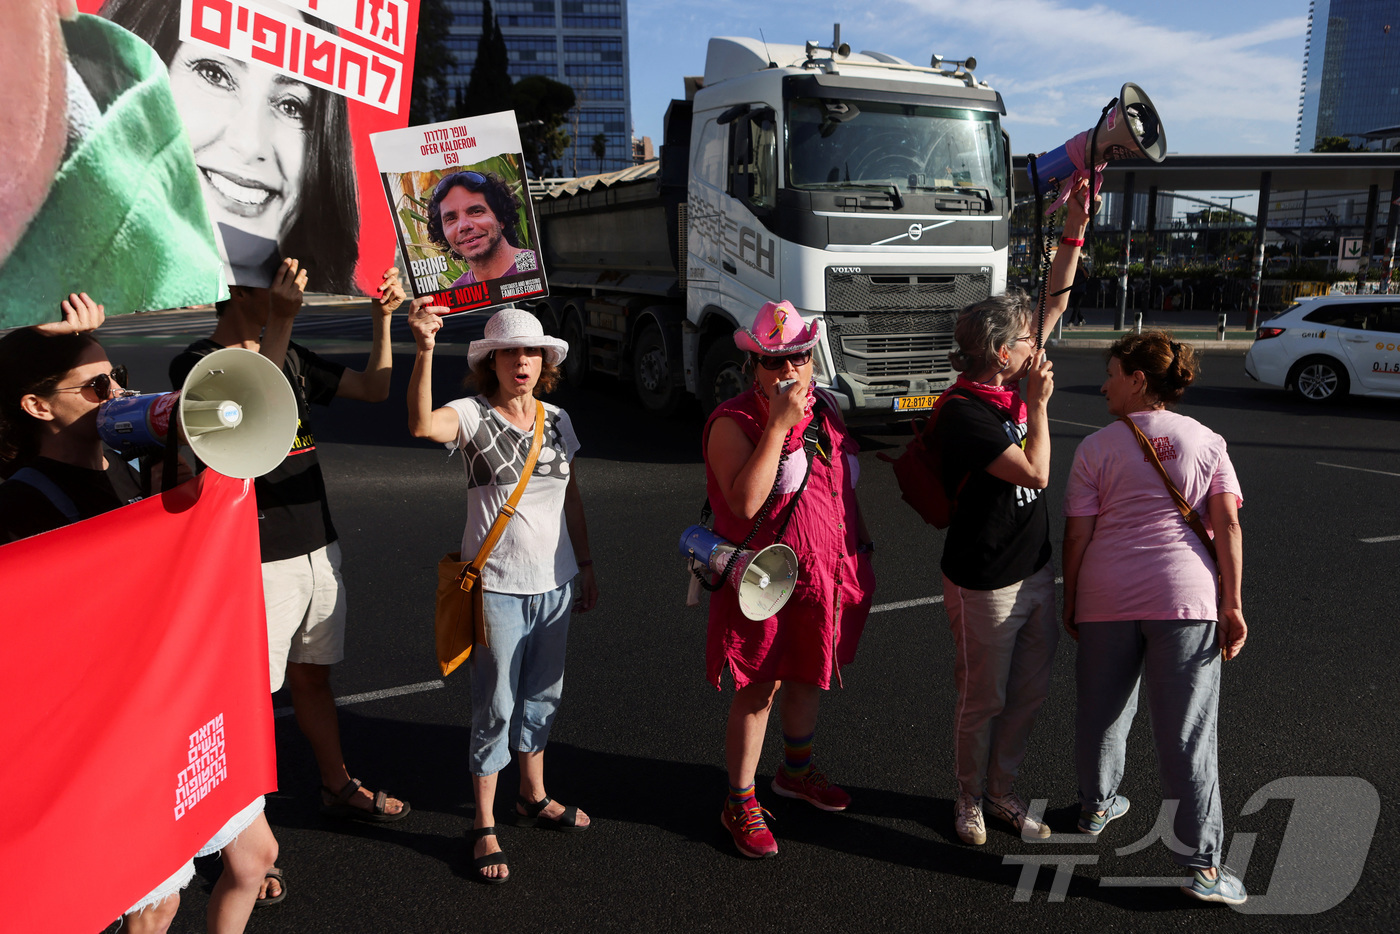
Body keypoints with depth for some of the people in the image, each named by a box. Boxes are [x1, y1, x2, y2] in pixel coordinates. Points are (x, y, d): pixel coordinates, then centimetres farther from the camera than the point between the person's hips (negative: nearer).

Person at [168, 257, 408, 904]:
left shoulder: (290, 358, 11)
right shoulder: (196, 364, -11)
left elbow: (375, 387, 12)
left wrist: (382, 315, 0)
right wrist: (280, 323, -37)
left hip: (317, 547, 7)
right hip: (258, 562, -7)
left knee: (311, 676, 20)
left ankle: (338, 788, 36)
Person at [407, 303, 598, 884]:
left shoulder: (558, 420, 5)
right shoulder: (473, 416, -10)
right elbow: (422, 424, -34)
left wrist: (586, 567, 14)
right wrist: (424, 350, -46)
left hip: (554, 584, 5)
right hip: (497, 588, -5)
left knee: (541, 698, 19)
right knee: (495, 707, 4)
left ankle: (533, 798, 39)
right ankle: (484, 825, 21)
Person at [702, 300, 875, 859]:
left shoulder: (825, 408, 6)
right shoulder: (734, 422, -16)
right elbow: (745, 502, -30)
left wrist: (860, 553, 18)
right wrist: (778, 425, -30)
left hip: (824, 576, 7)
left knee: (807, 676, 22)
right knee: (757, 690, 3)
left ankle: (796, 771, 45)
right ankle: (740, 804, 21)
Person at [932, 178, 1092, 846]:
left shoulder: (1012, 381, 2)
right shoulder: (962, 412, -22)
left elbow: (1055, 302, 8)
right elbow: (1035, 472, -24)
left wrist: (1075, 228, 4)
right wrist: (1039, 403, -16)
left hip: (1035, 572, 8)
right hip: (984, 584, -8)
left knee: (1030, 691, 17)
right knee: (984, 700, 9)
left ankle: (1001, 789, 34)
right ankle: (970, 797, 31)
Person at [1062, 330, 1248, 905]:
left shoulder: (1097, 447, 1)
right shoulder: (1207, 442, 6)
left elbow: (1077, 535, 0)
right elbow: (1227, 524, -2)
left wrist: (1070, 601, 10)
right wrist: (1232, 604, 1)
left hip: (1106, 598, 0)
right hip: (1185, 597, 0)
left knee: (1102, 711, 18)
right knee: (1185, 731, 3)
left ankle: (1096, 807, 38)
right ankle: (1203, 864, 6)